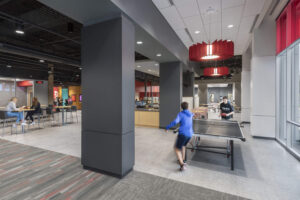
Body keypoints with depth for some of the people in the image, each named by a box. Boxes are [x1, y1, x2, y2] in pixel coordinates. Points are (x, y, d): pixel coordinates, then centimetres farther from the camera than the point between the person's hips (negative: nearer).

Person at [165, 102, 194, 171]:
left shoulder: (181, 114, -2)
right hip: (190, 134, 6)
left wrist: (167, 127, -8)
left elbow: (175, 122, -17)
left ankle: (182, 164, -9)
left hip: (182, 134, -6)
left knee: (176, 148, 4)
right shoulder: (190, 114, 14)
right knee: (183, 146, 30)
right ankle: (182, 160, 35)